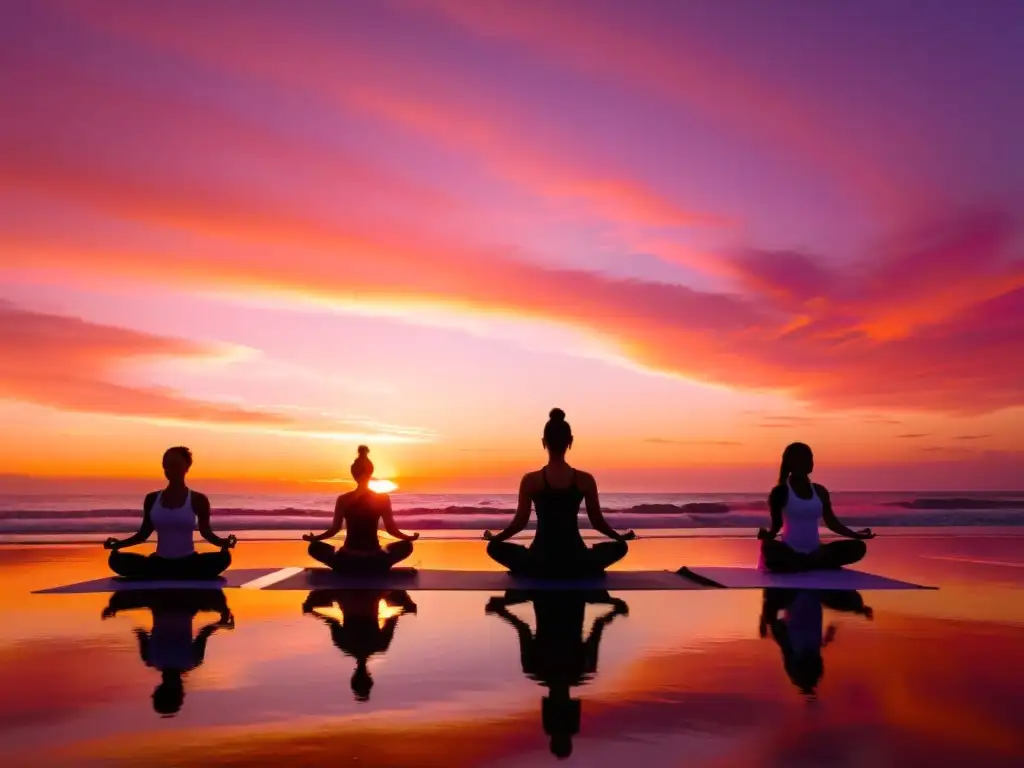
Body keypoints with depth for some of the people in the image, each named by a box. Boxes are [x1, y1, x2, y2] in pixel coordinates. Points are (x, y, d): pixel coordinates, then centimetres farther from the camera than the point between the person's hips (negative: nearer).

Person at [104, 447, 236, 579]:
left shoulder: (198, 500, 0)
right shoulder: (152, 499, 6)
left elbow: (206, 531, 3)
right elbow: (144, 533, 13)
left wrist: (223, 542, -16)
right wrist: (118, 544, 0)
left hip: (188, 562, -2)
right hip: (160, 562, 2)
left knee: (223, 557, -33)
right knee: (117, 560, -23)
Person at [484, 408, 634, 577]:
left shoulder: (530, 481, -8)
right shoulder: (585, 480, -6)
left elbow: (520, 522, -2)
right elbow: (598, 522, 2)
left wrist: (494, 537, 17)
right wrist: (621, 537, 22)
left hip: (539, 562, -1)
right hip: (577, 563, 1)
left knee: (494, 547, 24)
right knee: (620, 546, 26)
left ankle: (534, 573, 15)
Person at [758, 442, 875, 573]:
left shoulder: (819, 491, 12)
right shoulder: (781, 492, -2)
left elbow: (832, 522, 17)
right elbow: (776, 525, 0)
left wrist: (855, 535, 7)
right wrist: (767, 534, -22)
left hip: (815, 552, 6)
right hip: (790, 552, -6)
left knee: (858, 547, -14)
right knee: (769, 548, -40)